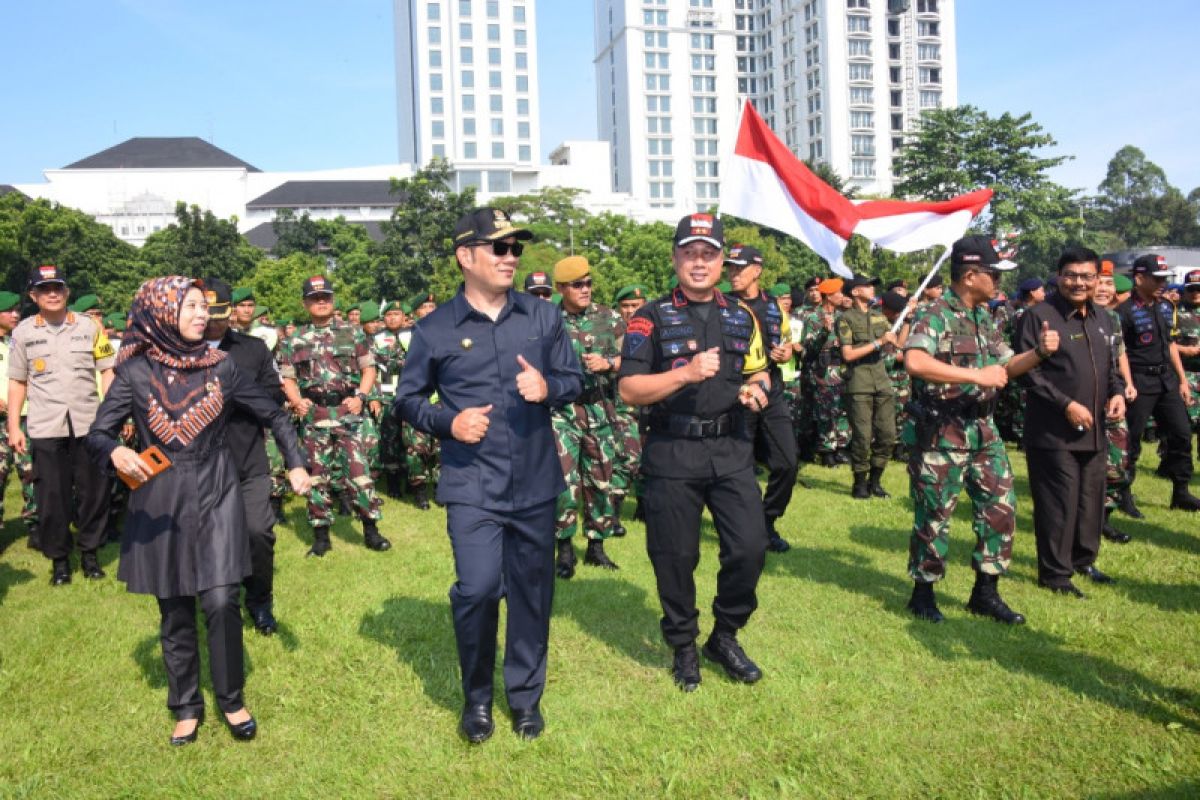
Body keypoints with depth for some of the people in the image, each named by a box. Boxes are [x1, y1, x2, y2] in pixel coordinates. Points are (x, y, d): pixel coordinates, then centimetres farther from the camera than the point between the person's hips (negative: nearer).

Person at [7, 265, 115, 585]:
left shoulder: (89, 326, 3)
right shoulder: (23, 332, 6)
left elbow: (107, 370, 5)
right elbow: (17, 381, 9)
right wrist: (13, 426, 5)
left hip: (88, 423, 0)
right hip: (45, 427, 0)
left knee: (93, 491, 4)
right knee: (51, 495, 3)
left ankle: (89, 552, 20)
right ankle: (59, 558, 16)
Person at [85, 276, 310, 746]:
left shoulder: (220, 367, 0)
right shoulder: (136, 372, -4)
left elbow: (272, 414, 8)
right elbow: (98, 432, -6)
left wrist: (296, 463, -1)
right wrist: (115, 452, -28)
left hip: (214, 494, 0)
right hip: (160, 501, 0)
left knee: (221, 601, -8)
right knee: (175, 612, 8)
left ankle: (231, 699, 12)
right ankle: (186, 707, 25)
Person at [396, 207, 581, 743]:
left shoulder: (542, 316, 5)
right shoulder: (435, 329, -1)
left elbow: (574, 378, 10)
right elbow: (408, 399, 7)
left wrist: (548, 388, -12)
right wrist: (448, 421, -12)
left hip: (535, 482, 3)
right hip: (471, 486, -3)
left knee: (532, 592, 11)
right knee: (477, 588, -14)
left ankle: (525, 694, 33)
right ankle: (477, 697, 13)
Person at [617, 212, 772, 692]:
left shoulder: (741, 317, 12)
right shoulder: (651, 318, -2)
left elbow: (759, 372, 21)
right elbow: (629, 389, -8)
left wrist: (757, 388, -3)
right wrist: (686, 373, -21)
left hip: (732, 450, 4)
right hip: (672, 455, -3)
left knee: (750, 547, 1)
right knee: (675, 558, 6)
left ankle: (725, 637, 24)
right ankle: (683, 648, 26)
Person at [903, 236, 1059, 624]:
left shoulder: (984, 318, 13)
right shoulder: (935, 314, -14)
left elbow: (1005, 367, 21)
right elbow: (914, 362, -32)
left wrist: (1040, 352, 1)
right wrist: (976, 375, -28)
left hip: (983, 431, 8)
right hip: (940, 435, -8)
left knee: (1001, 507, 9)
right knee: (934, 516, 2)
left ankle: (986, 592, 22)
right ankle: (923, 593, 19)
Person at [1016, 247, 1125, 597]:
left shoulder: (1102, 318, 14)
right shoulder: (1039, 316, -10)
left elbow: (1110, 365, 23)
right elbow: (1027, 371, -14)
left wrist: (1117, 392, 3)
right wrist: (1067, 404, -18)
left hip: (1094, 429, 7)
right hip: (1054, 431, -7)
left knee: (1091, 499, 15)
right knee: (1059, 502, -3)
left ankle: (1083, 561, 32)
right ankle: (1054, 572, 10)